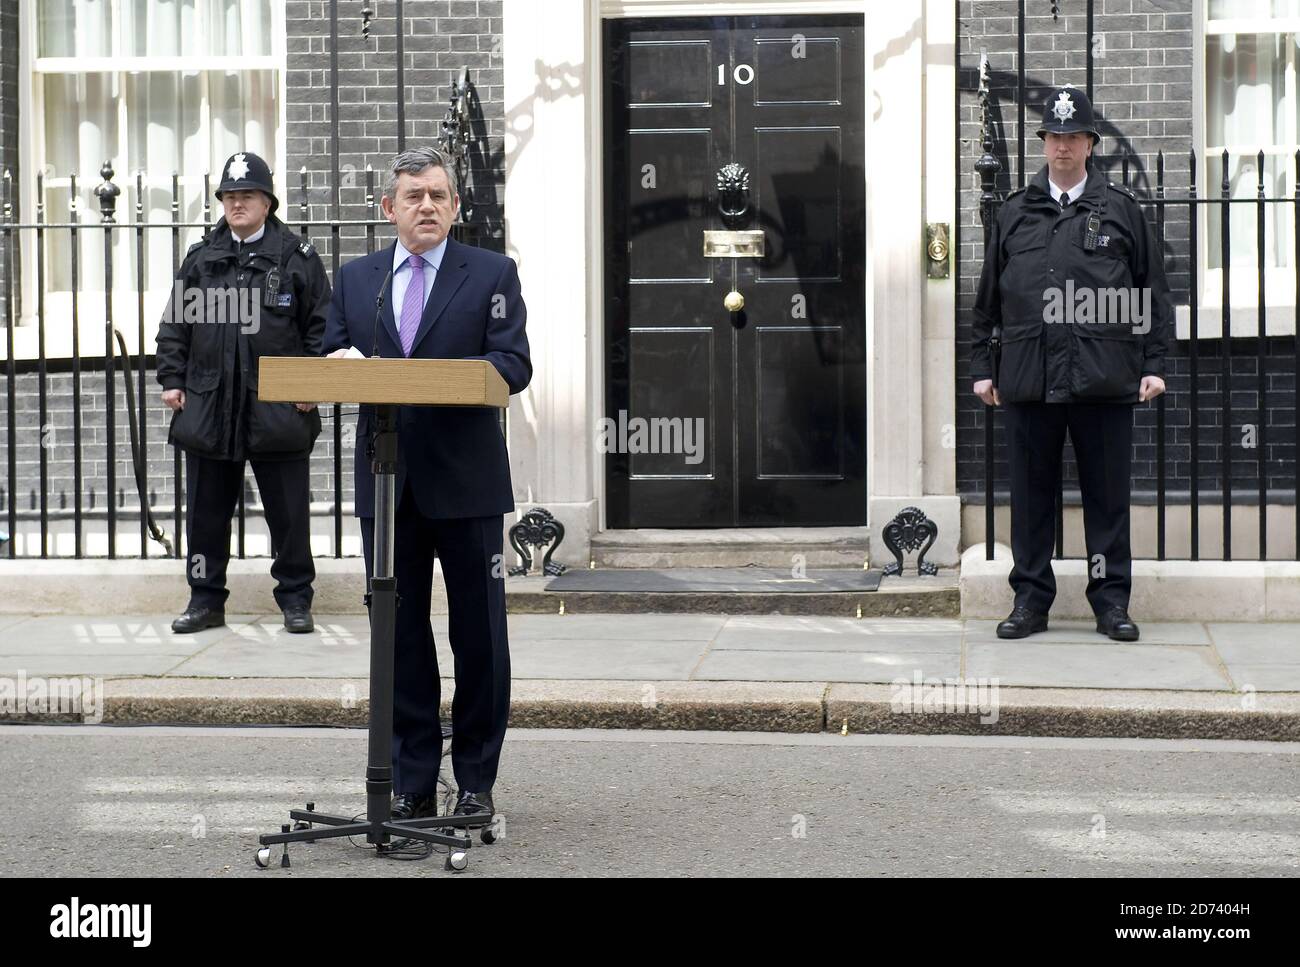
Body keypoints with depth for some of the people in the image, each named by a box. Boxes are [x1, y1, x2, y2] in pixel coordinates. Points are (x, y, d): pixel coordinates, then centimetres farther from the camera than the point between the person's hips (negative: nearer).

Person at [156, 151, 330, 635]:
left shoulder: (297, 258, 2)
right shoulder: (201, 258, 10)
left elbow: (321, 326, 1)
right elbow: (175, 323, 12)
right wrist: (172, 378, 3)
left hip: (278, 408, -3)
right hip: (208, 407, 3)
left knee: (289, 512, 3)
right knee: (206, 512, 7)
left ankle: (295, 598, 13)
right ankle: (206, 599, 17)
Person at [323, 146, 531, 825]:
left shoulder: (492, 274, 3)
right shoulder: (355, 279, 12)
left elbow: (514, 365, -6)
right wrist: (341, 364, -12)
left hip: (467, 481, -2)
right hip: (386, 482, 3)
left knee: (479, 634, 2)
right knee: (400, 635, 6)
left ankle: (476, 782, 11)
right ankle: (412, 785, 13)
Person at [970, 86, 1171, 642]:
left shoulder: (1121, 210, 9)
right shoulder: (1015, 214, 12)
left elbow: (1152, 293, 8)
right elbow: (987, 298, 14)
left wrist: (1153, 363, 2)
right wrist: (981, 365, 9)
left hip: (1104, 380, -1)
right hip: (1029, 379, 1)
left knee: (1107, 493, 2)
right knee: (1031, 493, 5)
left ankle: (1111, 600, 10)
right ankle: (1031, 599, 13)